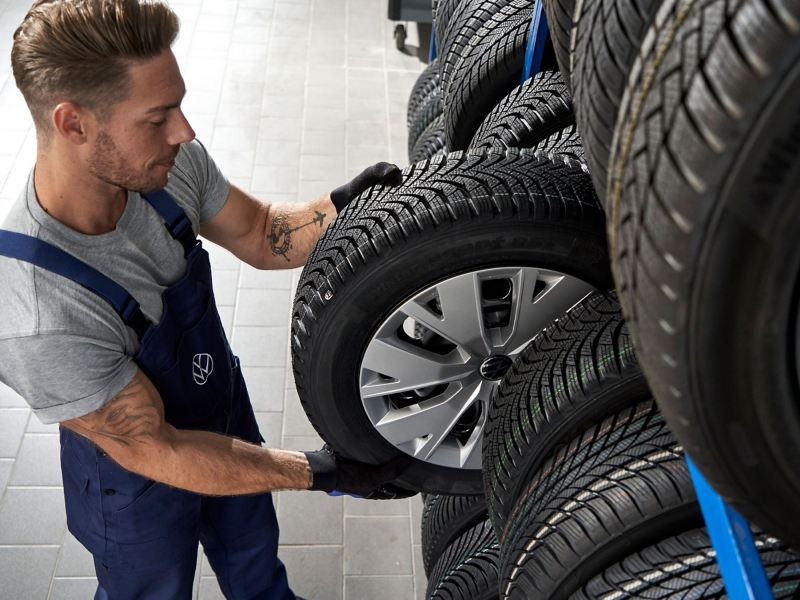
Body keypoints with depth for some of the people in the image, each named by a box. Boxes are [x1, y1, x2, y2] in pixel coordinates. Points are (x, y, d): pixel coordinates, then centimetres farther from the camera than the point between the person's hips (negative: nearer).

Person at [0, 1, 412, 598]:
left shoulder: (168, 164, -24)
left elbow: (261, 236, -5)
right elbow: (151, 452, -30)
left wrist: (343, 207, -25)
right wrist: (319, 473, -29)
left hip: (226, 411, 6)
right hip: (138, 488, -5)